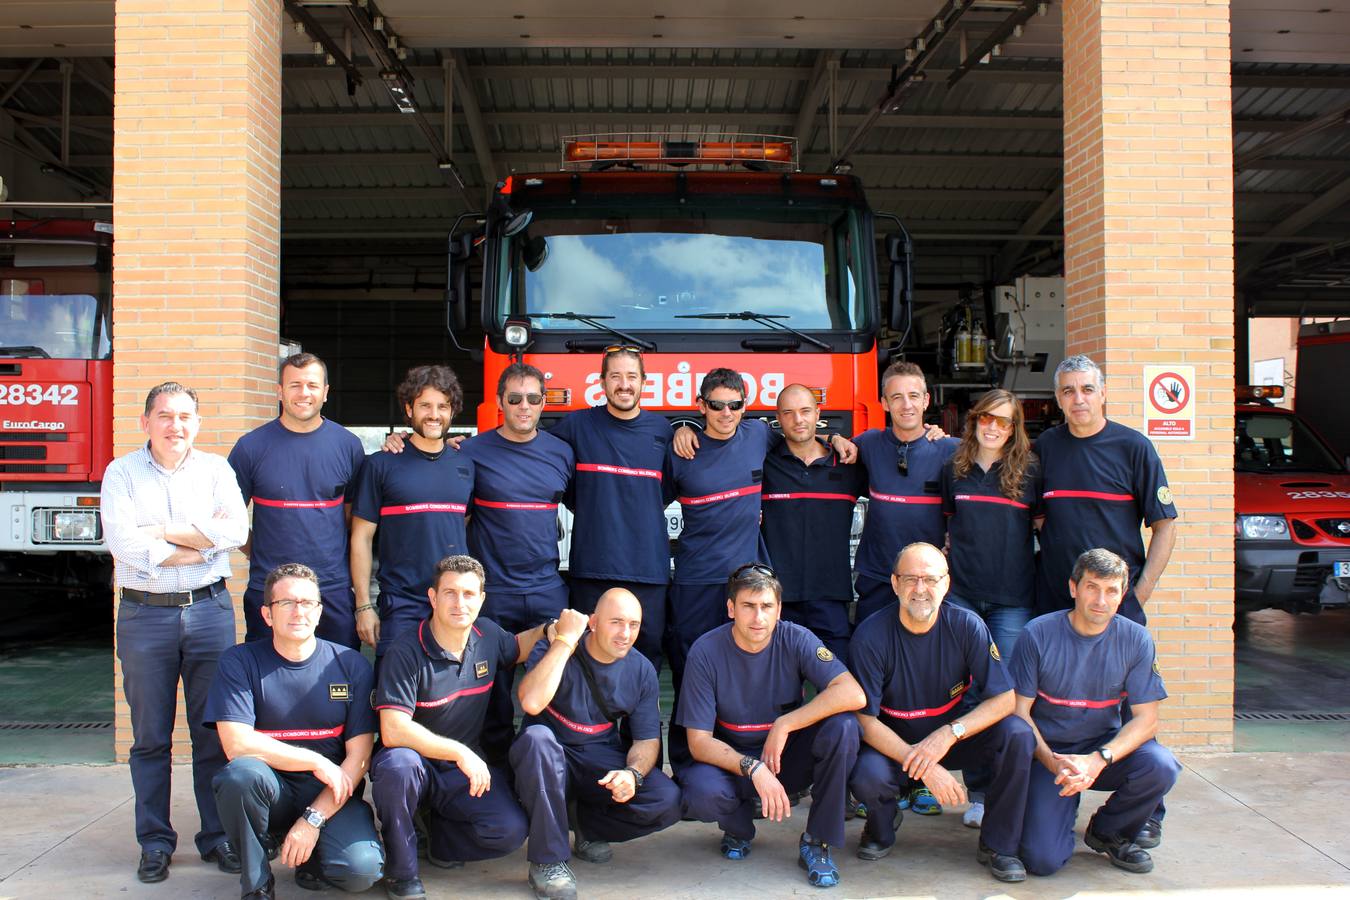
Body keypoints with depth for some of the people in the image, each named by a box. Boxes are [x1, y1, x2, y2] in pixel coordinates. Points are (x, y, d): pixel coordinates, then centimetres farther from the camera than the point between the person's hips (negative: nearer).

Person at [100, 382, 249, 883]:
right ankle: (155, 842, 17)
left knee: (213, 732, 5)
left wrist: (162, 530, -10)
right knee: (151, 738, 6)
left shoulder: (216, 470, 7)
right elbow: (123, 543, -12)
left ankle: (218, 837, 15)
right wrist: (202, 542, -8)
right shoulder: (122, 473, 3)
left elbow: (236, 530, -8)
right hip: (144, 615, -1)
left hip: (209, 610, 1)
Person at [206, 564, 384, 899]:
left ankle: (313, 858, 11)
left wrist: (313, 819, -14)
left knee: (362, 869, -27)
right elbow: (237, 744, -15)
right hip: (271, 790, 0)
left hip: (332, 795, 0)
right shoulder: (240, 662, -4)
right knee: (240, 773, -34)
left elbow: (359, 755, -5)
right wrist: (317, 762, -16)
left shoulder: (352, 665, -2)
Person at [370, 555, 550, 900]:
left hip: (468, 768, 4)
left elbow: (516, 648, 23)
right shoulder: (406, 653, -21)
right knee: (398, 764, -39)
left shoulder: (487, 635, -2)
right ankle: (401, 869, -14)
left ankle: (442, 836, 13)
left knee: (511, 830, -19)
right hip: (417, 766, -4)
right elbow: (393, 731, -28)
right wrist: (459, 752, -29)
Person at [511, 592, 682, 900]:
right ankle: (548, 860, -23)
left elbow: (647, 739, 0)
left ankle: (588, 824, 9)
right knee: (537, 736, -38)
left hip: (603, 762, 3)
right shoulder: (554, 650, -14)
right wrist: (566, 641, -30)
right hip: (551, 760, -3)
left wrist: (632, 773, -22)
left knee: (667, 802, -22)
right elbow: (532, 702, -34)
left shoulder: (641, 670, -2)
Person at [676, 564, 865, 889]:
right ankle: (738, 825, 6)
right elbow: (699, 742, -16)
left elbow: (853, 694, -26)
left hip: (787, 758, 1)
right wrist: (753, 769, -31)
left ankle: (817, 843, -10)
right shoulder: (706, 651, -16)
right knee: (701, 792, -34)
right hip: (731, 760, -1)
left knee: (843, 727, -27)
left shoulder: (795, 639, -14)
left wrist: (783, 725, -27)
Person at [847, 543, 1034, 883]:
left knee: (1018, 734, -24)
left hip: (953, 736, 2)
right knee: (866, 777, -34)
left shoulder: (967, 626, -13)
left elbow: (1005, 698, -13)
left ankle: (998, 844, -2)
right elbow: (866, 720, -17)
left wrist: (949, 734, -28)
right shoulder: (871, 635, -18)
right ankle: (881, 827, 6)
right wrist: (922, 766, -29)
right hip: (893, 743, -2)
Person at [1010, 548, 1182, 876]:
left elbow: (1146, 718, -8)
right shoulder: (1038, 634, -12)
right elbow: (1019, 710, -9)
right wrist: (1052, 761, -24)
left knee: (1161, 766, -29)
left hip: (1106, 748, 3)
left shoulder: (1135, 639, -7)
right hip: (1048, 752, -3)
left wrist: (1098, 760, -24)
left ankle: (1109, 833, 2)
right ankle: (1066, 804, 17)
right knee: (1043, 860, -20)